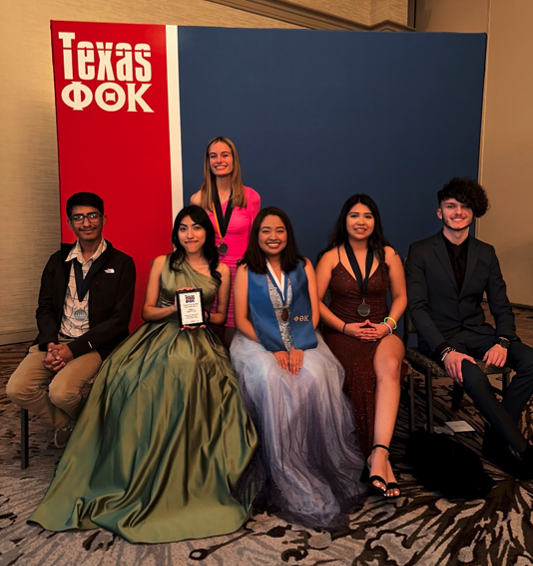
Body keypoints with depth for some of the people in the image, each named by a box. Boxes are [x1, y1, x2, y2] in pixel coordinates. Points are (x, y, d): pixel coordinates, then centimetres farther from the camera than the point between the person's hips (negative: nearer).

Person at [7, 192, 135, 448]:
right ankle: (65, 422, 12)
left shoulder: (121, 263, -3)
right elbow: (45, 308, 10)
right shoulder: (58, 261, 12)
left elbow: (120, 318, -9)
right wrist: (51, 345, -11)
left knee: (60, 391, -26)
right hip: (56, 339, 5)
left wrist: (73, 349, -15)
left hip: (96, 343, -4)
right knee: (17, 388, -15)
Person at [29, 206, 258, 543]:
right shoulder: (162, 263, 12)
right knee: (129, 377, -29)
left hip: (197, 339, -1)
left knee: (185, 375, -34)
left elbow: (221, 316, 15)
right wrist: (175, 308, -8)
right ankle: (133, 472, -16)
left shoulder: (221, 270, 11)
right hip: (158, 335, 1)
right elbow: (147, 311, 10)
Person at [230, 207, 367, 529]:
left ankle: (327, 467, -14)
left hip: (301, 342, 1)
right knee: (271, 379, -32)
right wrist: (274, 349, -12)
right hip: (259, 343, -1)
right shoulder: (246, 270, 9)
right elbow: (241, 319, 1)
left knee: (314, 379, -30)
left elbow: (314, 312, 5)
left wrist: (298, 348, -12)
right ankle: (293, 484, -21)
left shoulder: (303, 267, 13)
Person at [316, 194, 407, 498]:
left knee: (390, 367, -34)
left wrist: (388, 325, -4)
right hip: (342, 332, -1)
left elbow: (400, 297, 15)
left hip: (382, 331, 2)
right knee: (363, 373, -32)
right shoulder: (331, 257, 5)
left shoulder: (388, 254, 11)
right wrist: (346, 327, -10)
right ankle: (381, 457, -21)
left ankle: (378, 453, -38)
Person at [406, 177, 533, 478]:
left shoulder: (486, 253, 10)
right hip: (439, 335, -5)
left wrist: (502, 341, -13)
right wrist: (445, 351, -23)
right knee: (473, 376, -32)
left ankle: (495, 440, -8)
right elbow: (417, 307, -10)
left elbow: (501, 306, 8)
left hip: (476, 331, 5)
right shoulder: (420, 252, -3)